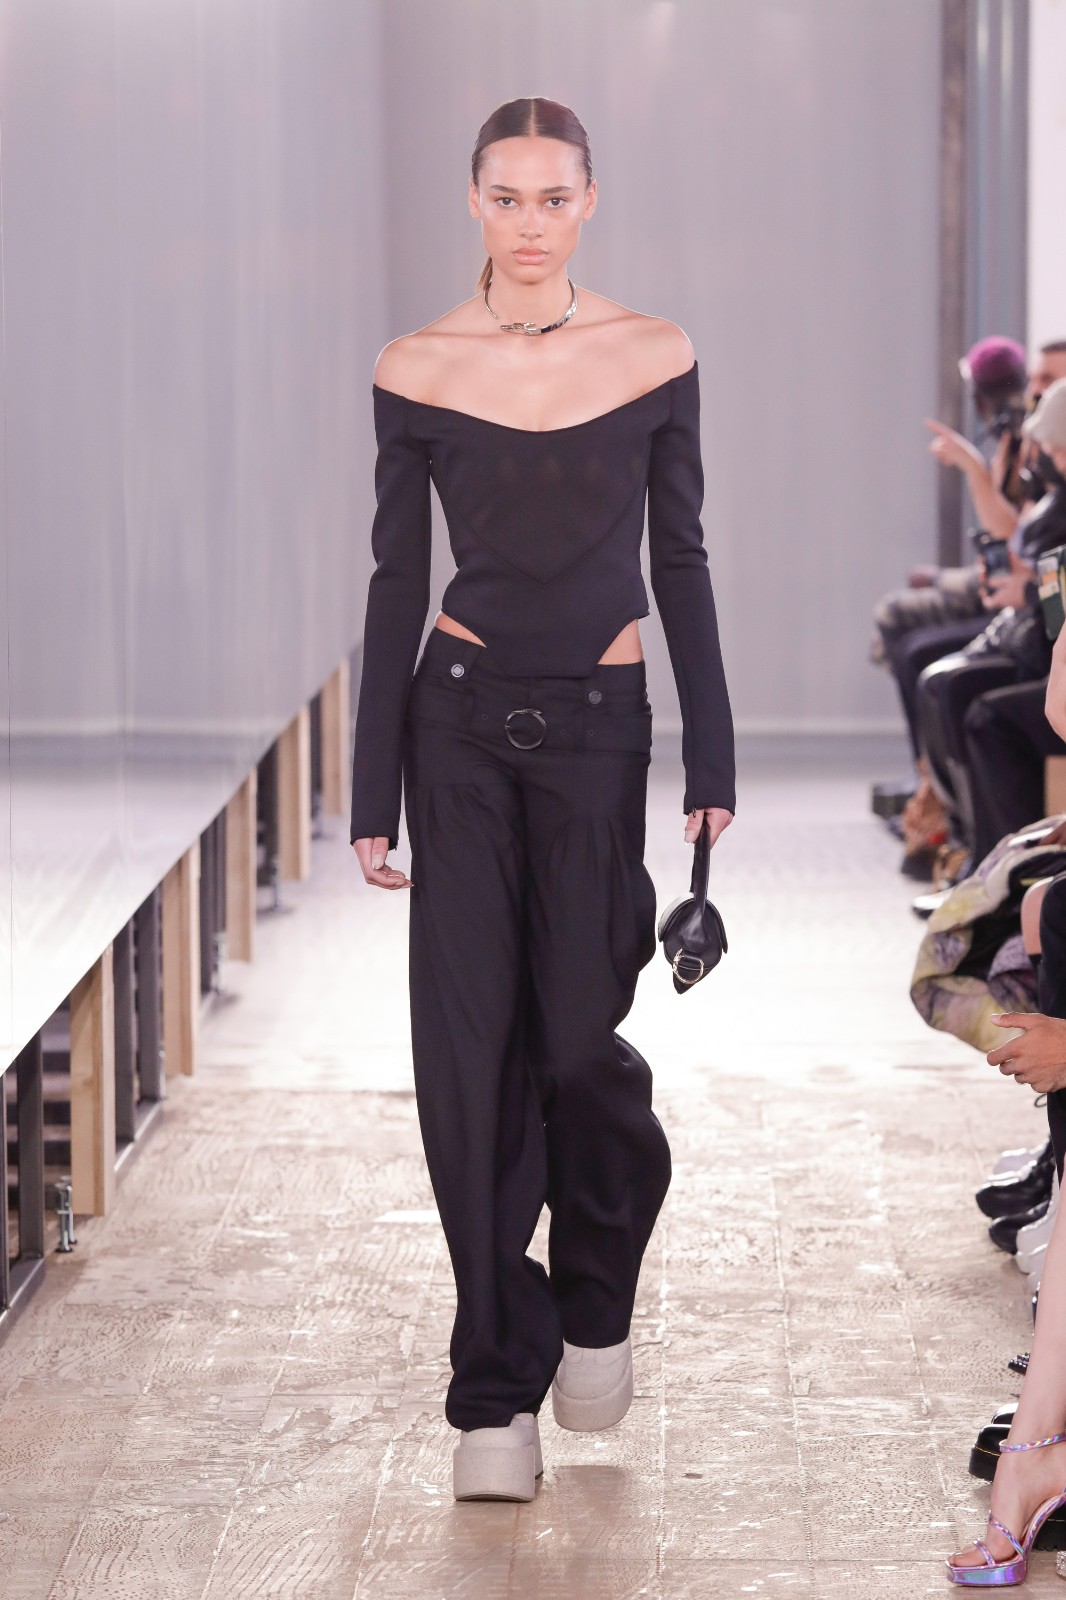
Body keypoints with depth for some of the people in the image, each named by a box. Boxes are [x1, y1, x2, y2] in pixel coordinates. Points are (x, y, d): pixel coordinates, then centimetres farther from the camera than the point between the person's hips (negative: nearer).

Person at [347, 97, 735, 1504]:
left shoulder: (654, 359, -2)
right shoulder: (417, 371, -2)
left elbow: (679, 563, 3)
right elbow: (397, 581, 0)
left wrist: (712, 764, 0)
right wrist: (373, 796, -1)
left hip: (599, 728, 0)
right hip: (463, 723, 0)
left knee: (576, 1038, 2)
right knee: (470, 1052, -1)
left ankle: (595, 1306, 32)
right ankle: (497, 1394, 9)